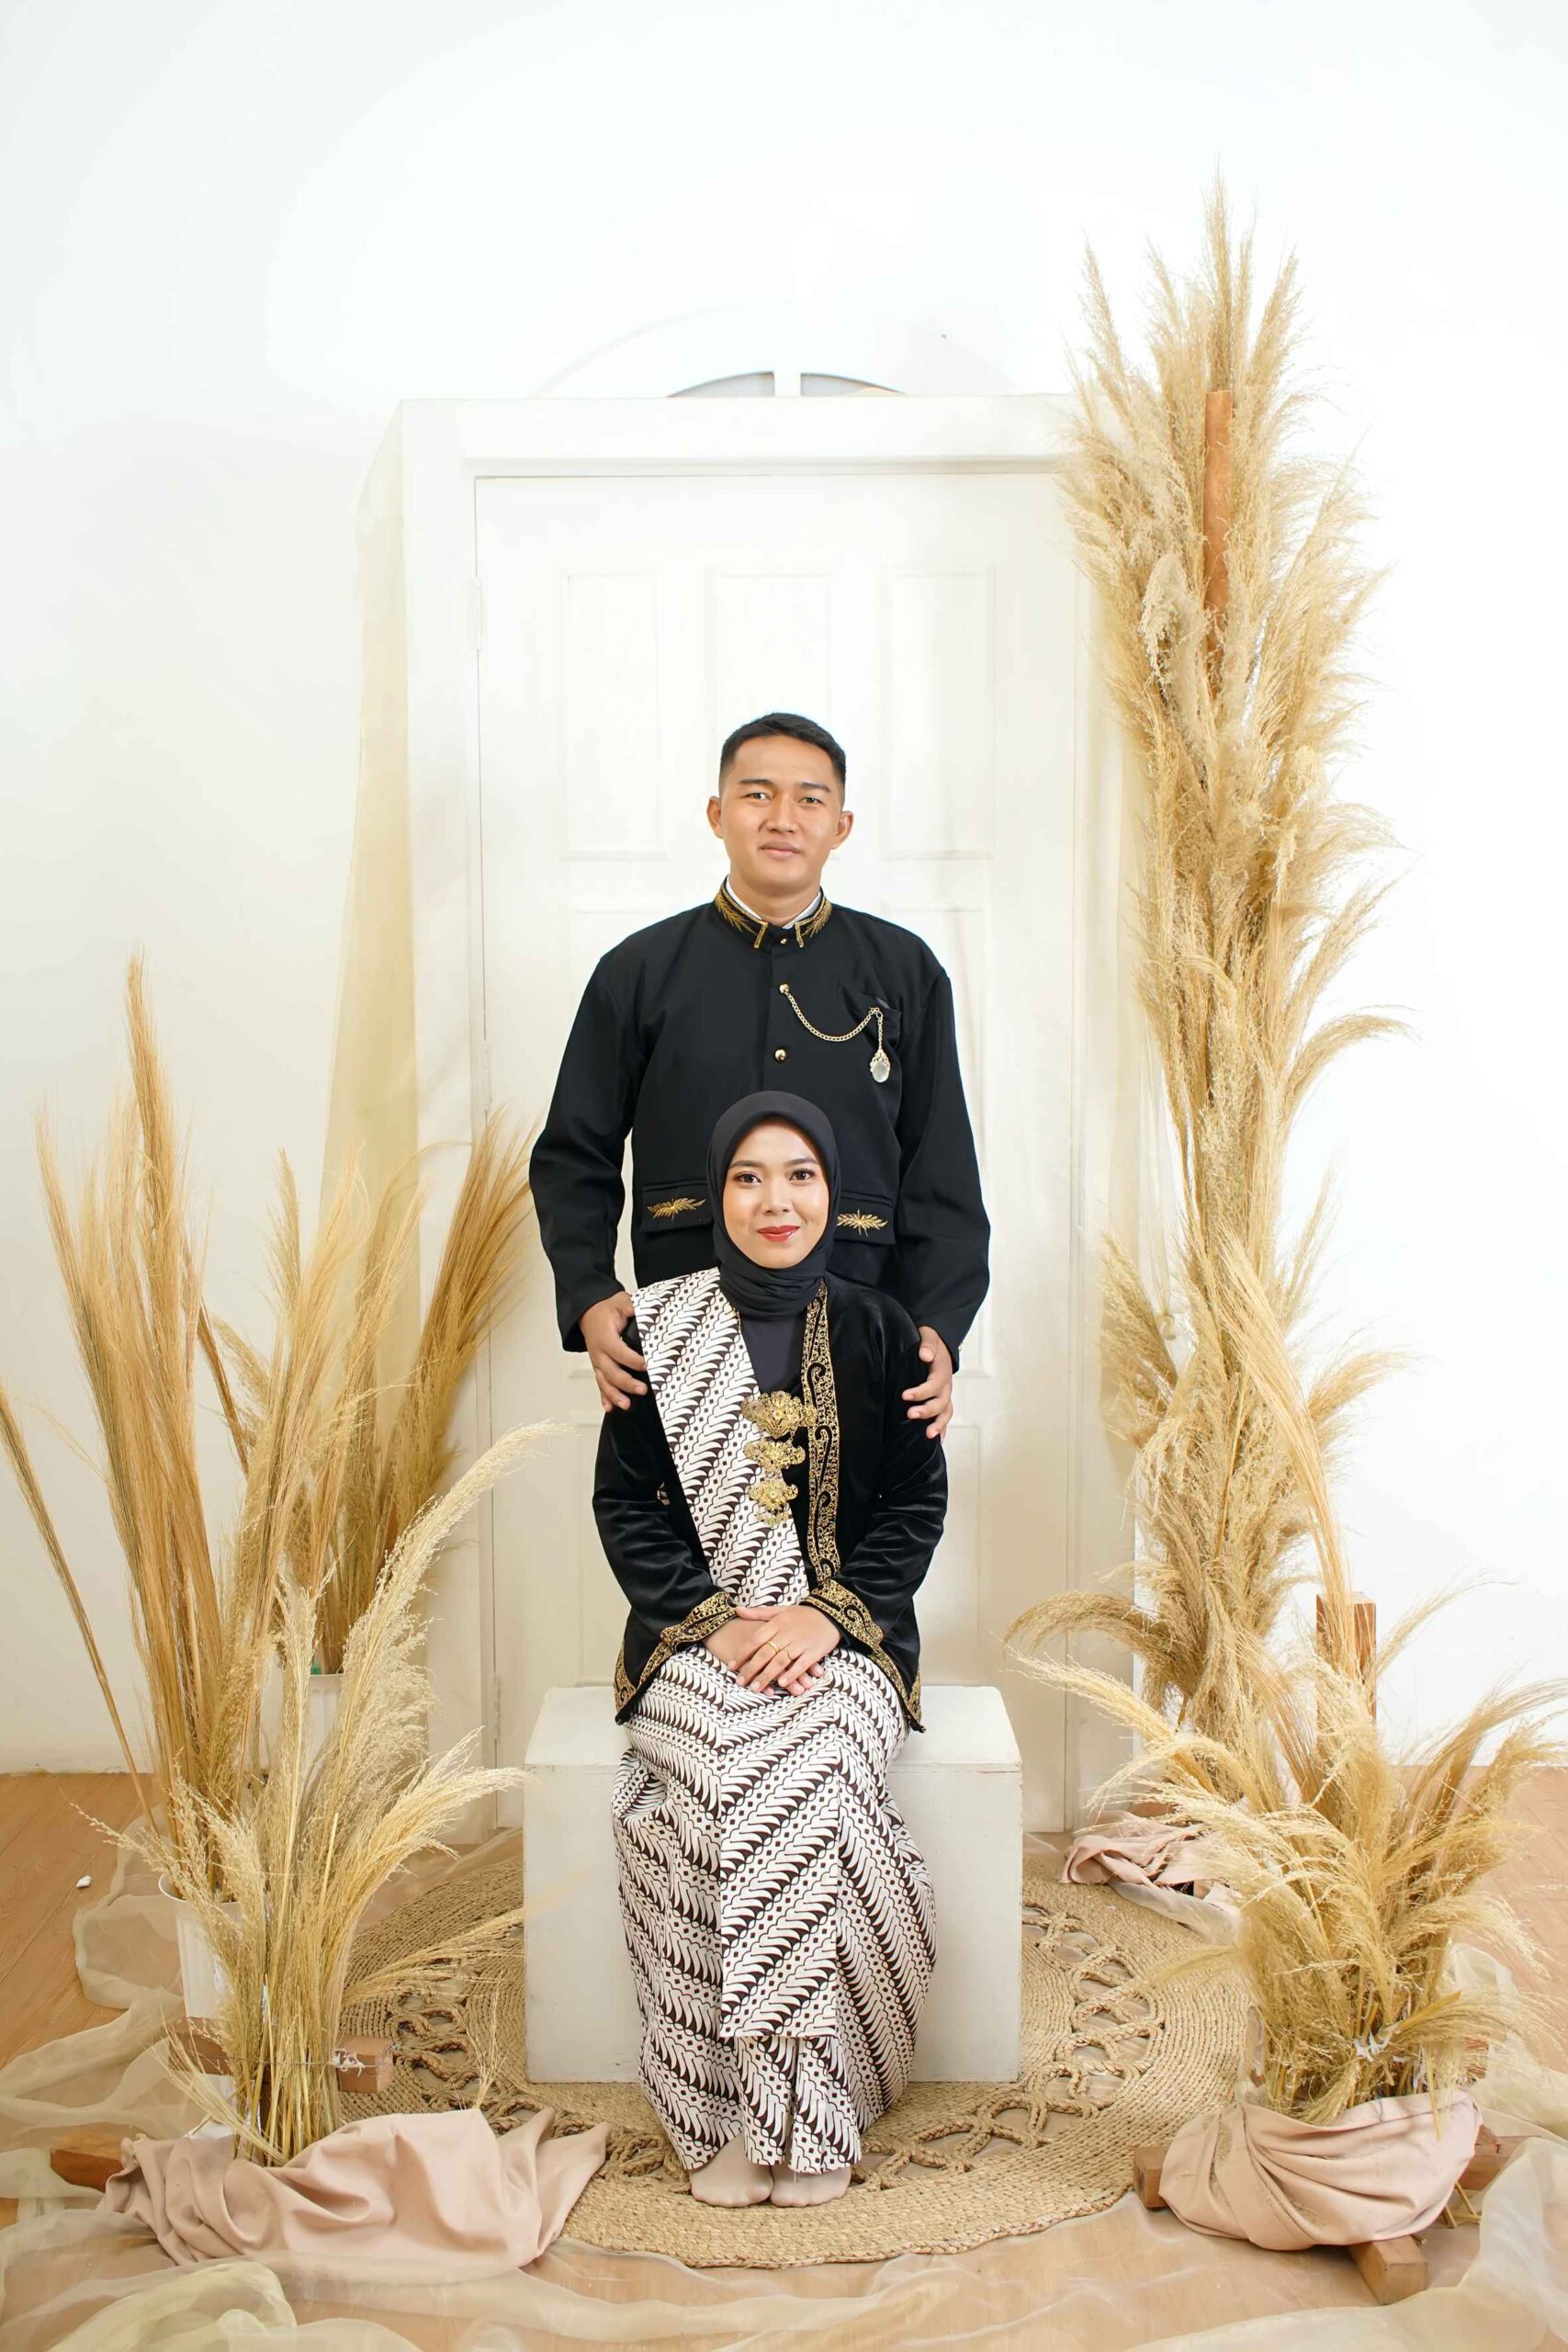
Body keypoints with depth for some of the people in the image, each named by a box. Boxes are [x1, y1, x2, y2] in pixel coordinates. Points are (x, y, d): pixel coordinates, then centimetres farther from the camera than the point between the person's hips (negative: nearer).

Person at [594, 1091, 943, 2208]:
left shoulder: (879, 1330, 5)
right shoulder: (659, 1327, 4)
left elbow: (919, 1502, 4)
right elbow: (625, 1501, 3)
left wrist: (827, 1613, -12)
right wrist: (714, 1618, -11)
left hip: (846, 1634, 0)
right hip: (697, 1633, 0)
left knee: (804, 1768, -31)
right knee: (728, 1771, -30)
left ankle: (804, 2109, -18)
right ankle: (730, 2113, -20)